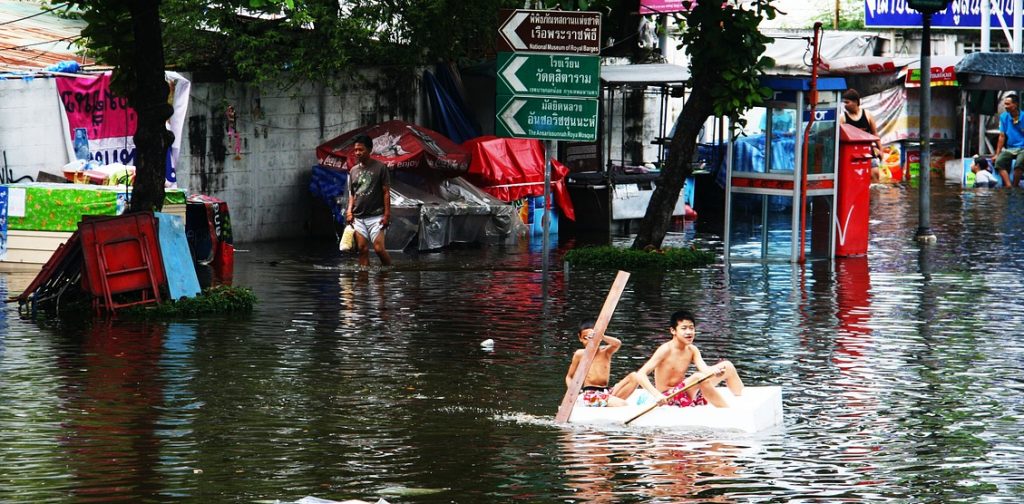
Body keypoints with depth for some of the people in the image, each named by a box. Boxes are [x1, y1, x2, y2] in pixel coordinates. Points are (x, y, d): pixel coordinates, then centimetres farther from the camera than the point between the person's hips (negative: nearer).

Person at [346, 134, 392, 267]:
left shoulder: (380, 168, -2)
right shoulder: (353, 171, 13)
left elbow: (386, 192, -3)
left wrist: (387, 214, -9)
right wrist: (349, 211, 2)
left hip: (376, 216, -5)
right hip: (358, 217, 5)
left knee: (379, 248, -13)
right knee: (362, 250, 0)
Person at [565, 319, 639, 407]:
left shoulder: (605, 351, 9)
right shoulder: (580, 354, 8)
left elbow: (618, 343, -15)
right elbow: (569, 376, 15)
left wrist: (600, 336, -30)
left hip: (606, 392, 5)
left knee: (633, 377, -17)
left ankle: (613, 398, -20)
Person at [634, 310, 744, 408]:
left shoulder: (692, 350, 4)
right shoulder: (666, 350, -16)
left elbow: (705, 370, -13)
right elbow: (640, 375, -24)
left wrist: (715, 371, -38)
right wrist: (657, 395, -39)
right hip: (668, 397, -8)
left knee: (727, 366, 4)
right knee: (698, 377, -36)